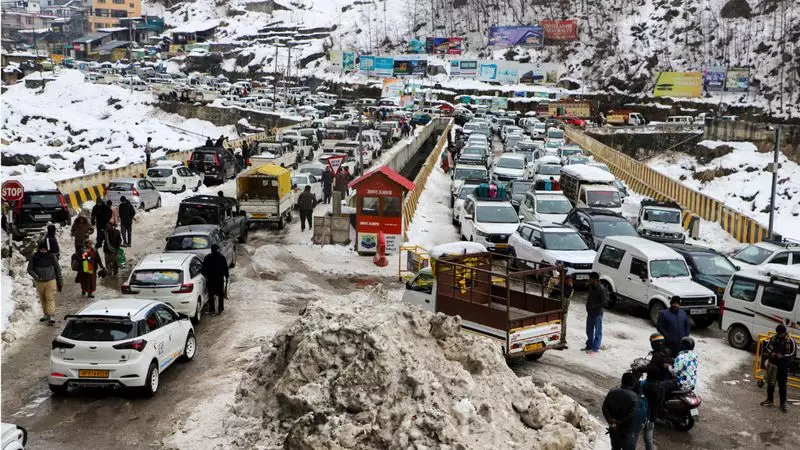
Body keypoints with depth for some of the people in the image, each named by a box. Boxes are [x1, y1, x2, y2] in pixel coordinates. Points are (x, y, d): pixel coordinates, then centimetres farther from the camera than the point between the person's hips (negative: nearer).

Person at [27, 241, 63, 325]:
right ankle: (46, 314, 25)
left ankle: (51, 316, -14)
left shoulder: (52, 256, -4)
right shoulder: (35, 257, -2)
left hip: (50, 281, -3)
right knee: (42, 299, 12)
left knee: (50, 298, -10)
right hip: (39, 282, 3)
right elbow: (29, 269, 5)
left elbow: (58, 268, 4)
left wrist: (60, 281, 5)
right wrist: (35, 276, -14)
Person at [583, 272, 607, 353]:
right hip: (590, 313, 9)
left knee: (598, 331, 3)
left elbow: (604, 302, -20)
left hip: (597, 313, -9)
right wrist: (588, 305, 5)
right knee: (589, 330, 17)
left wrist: (594, 307, -22)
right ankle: (589, 345, 29)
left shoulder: (601, 289, -18)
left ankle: (595, 348, 8)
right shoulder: (591, 287, 7)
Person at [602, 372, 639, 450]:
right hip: (626, 432, -6)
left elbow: (604, 408, -4)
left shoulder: (612, 392, 0)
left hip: (613, 429, 6)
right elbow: (632, 415, -25)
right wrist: (619, 424, -19)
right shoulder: (634, 396, -17)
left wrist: (611, 421, -12)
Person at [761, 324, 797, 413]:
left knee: (782, 385, 0)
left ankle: (783, 404, 9)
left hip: (783, 366, -3)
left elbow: (793, 354, -8)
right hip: (772, 364, 3)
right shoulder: (773, 339, 0)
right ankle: (769, 400, 29)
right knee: (770, 383, 13)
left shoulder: (791, 341, -9)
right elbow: (766, 349, 9)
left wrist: (783, 356, -20)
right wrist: (771, 353, -11)